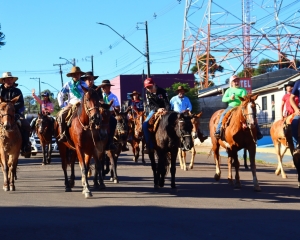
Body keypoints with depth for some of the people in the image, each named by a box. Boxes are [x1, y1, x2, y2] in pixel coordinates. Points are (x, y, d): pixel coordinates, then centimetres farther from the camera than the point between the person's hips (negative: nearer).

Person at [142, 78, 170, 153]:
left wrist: (166, 111, -39)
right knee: (145, 124, -17)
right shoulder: (148, 93, -4)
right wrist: (157, 109, -26)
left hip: (164, 110, -3)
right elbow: (150, 105, -6)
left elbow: (167, 104, -17)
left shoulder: (162, 91, -15)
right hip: (154, 110, 3)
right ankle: (150, 146, -15)